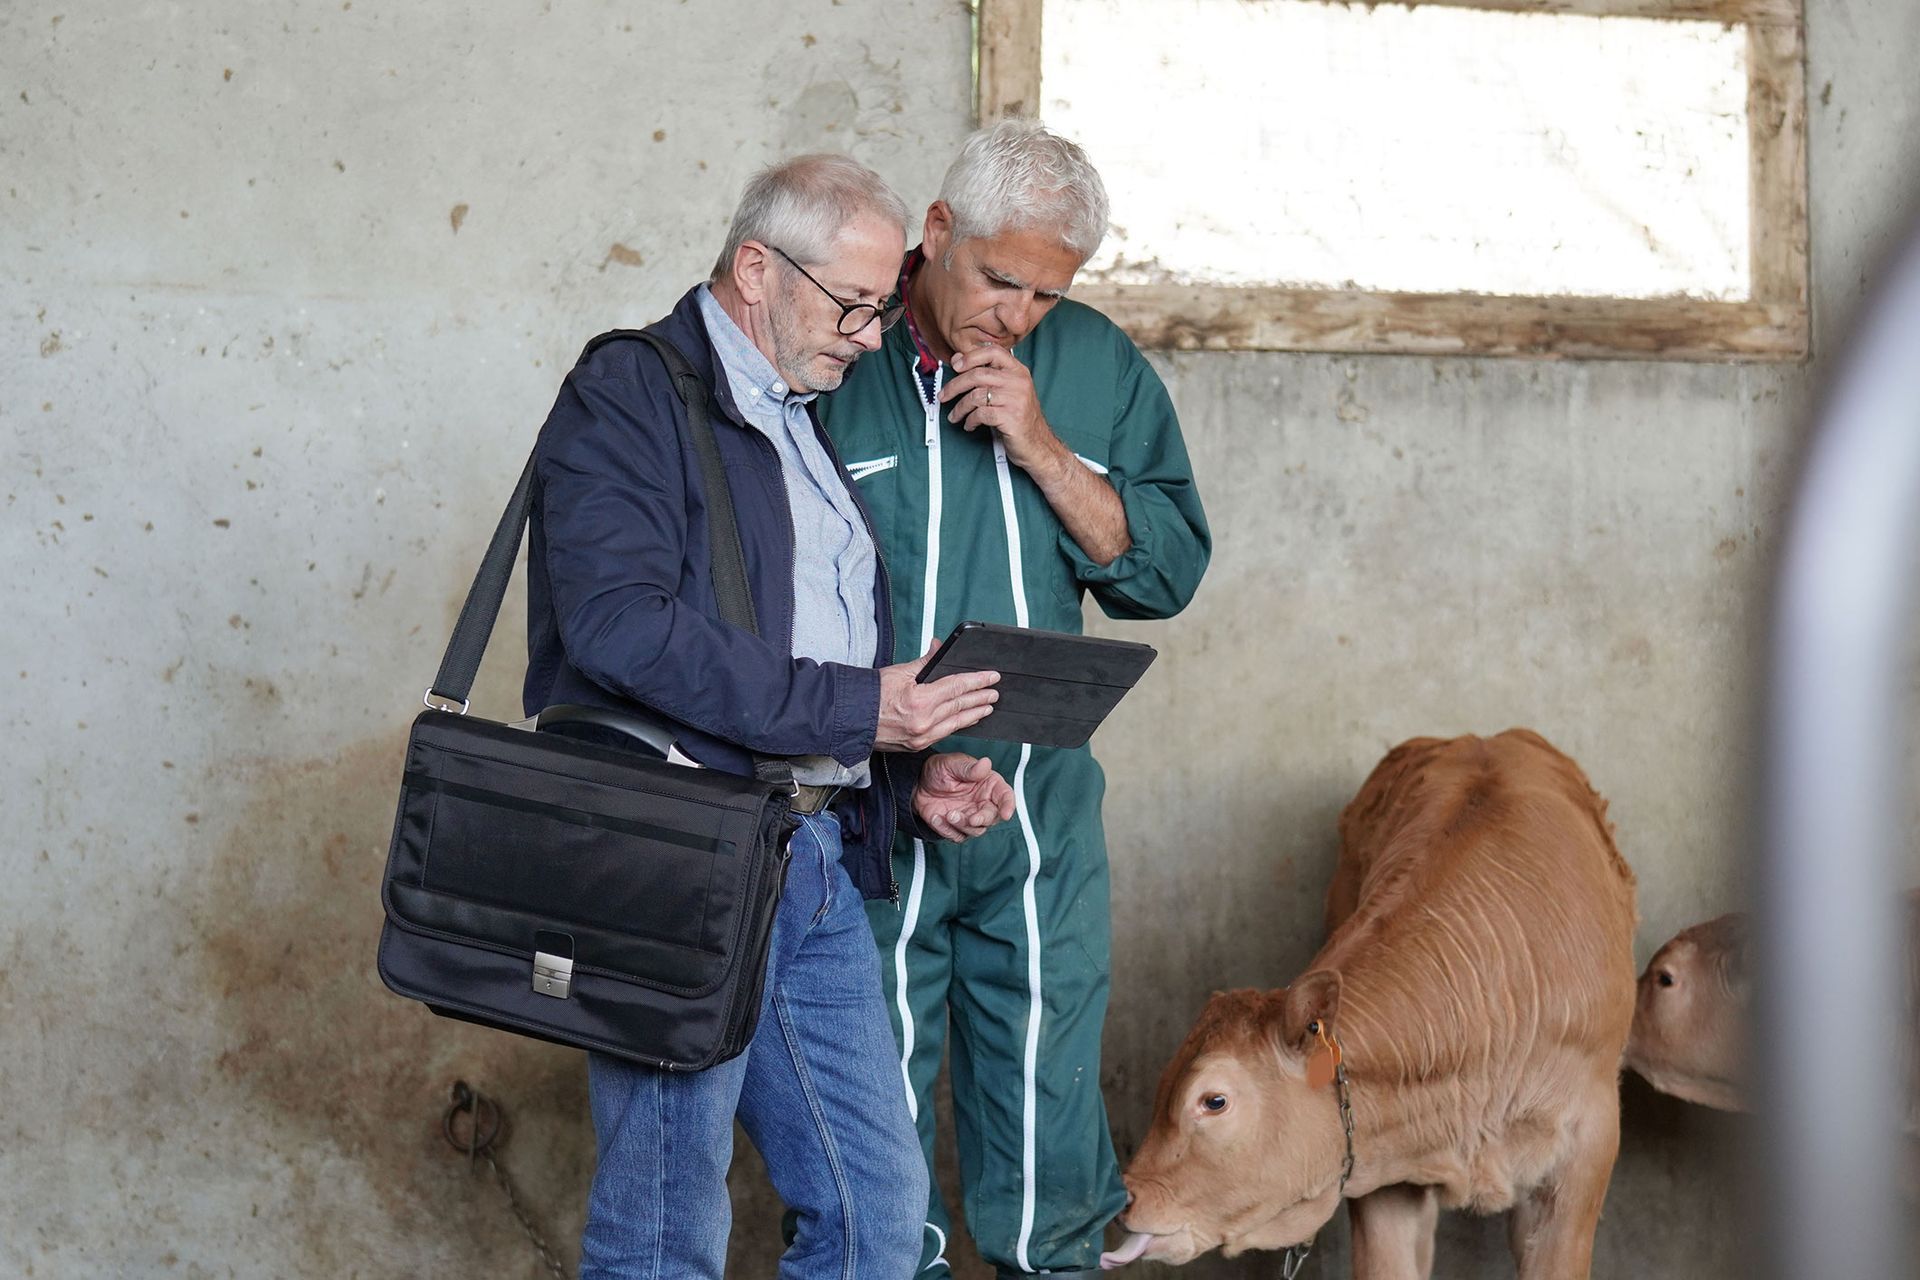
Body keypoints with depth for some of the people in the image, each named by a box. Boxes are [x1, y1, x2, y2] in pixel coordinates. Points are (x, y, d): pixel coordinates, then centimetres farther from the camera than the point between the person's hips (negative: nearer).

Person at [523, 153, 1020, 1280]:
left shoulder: (808, 424, 21)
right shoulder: (630, 393, -7)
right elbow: (619, 624, -21)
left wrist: (914, 773, 9)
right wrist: (853, 710, -19)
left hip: (818, 864, 8)